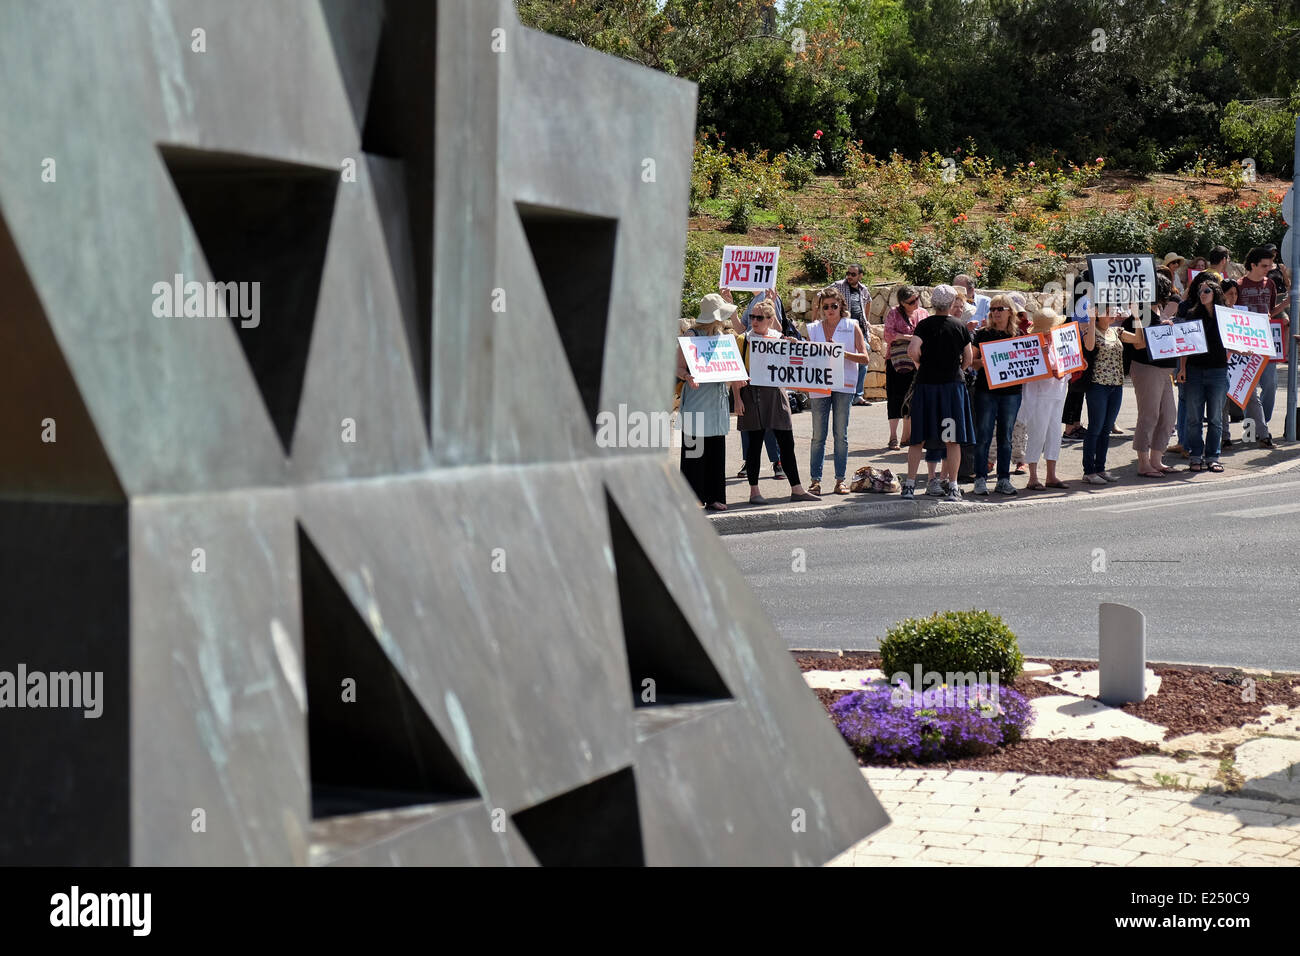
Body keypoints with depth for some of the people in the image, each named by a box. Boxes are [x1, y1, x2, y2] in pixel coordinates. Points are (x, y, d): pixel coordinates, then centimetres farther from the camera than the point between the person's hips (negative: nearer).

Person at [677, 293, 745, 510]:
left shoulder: (724, 337, 13)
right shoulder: (691, 336, -5)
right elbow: (679, 367, -7)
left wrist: (737, 397, 14)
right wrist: (688, 377, -28)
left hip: (718, 400, 6)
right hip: (696, 400, -6)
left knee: (717, 450, 6)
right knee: (693, 451, -4)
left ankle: (714, 497, 11)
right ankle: (692, 497, 2)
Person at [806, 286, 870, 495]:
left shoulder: (852, 327, 5)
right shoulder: (813, 329, 10)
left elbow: (865, 358, 0)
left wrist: (844, 354, -15)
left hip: (844, 385, -1)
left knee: (841, 434, 2)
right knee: (818, 435, 1)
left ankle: (840, 480, 8)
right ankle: (816, 480, 4)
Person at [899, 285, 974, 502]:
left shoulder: (925, 325, -3)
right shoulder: (960, 326, 3)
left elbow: (913, 349, -18)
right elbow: (968, 359, 6)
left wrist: (921, 365, 1)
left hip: (926, 384, 0)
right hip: (953, 384, 0)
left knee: (918, 437, 4)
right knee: (952, 439, 4)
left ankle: (909, 484, 2)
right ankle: (952, 486, 4)